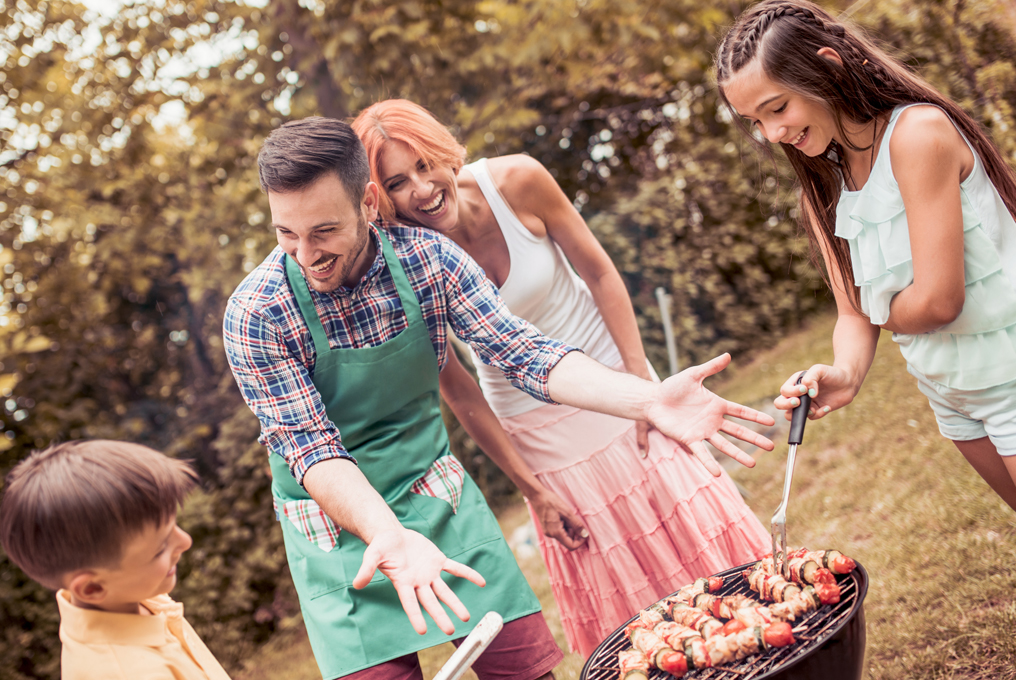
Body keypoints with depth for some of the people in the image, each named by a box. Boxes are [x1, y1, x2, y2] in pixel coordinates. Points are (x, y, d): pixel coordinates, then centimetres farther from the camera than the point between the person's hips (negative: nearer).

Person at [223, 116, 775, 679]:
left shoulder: (429, 258, -12)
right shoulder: (255, 314, -20)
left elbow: (521, 352, -14)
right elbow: (311, 447, -21)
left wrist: (647, 399, -30)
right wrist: (390, 536, -39)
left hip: (439, 499, 3)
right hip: (341, 522, -2)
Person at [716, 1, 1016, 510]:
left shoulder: (919, 131, -22)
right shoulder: (822, 190, 3)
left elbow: (938, 300, -25)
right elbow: (854, 313, 1)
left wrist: (886, 315, -4)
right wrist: (845, 372, -21)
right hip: (948, 393, 7)